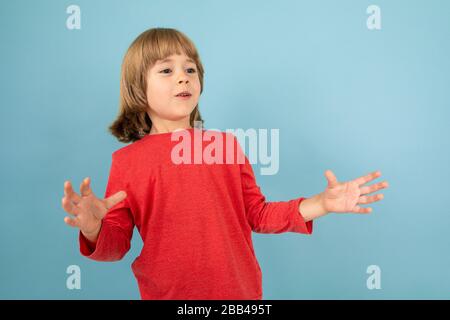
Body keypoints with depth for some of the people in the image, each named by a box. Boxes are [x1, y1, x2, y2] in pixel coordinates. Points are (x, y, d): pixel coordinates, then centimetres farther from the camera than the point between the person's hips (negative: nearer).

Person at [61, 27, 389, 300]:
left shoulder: (227, 143, 0)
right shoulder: (127, 160, -5)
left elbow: (258, 214, 5)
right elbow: (116, 243, -2)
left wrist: (320, 204, -6)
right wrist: (94, 229, -24)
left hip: (240, 290, 2)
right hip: (167, 293, -1)